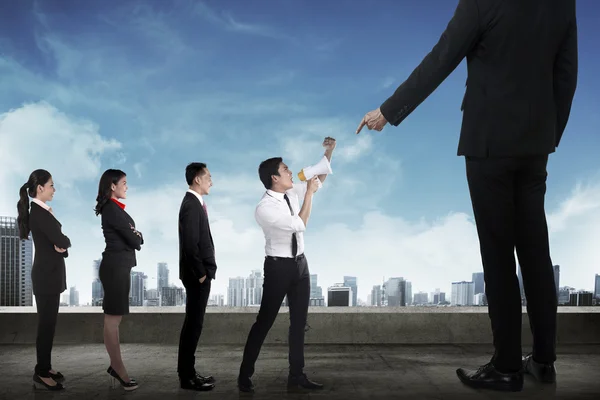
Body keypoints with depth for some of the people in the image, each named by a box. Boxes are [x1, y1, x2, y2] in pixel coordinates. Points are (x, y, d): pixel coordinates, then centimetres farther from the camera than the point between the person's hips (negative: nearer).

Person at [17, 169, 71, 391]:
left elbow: (58, 242, 9)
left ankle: (45, 367, 24)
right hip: (46, 275, -9)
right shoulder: (39, 213, -19)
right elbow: (62, 241, -23)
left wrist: (61, 244, -11)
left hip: (50, 273, 9)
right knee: (46, 324, -3)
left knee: (48, 323, 15)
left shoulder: (42, 211, 11)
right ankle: (41, 375, 5)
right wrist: (65, 243, -2)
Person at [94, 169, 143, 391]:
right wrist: (138, 236, 5)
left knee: (116, 317, 13)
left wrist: (135, 236, -7)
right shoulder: (112, 210, -16)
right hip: (116, 267, -10)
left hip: (119, 266, 10)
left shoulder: (114, 208, 14)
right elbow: (135, 240, -15)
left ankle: (115, 366, 21)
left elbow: (131, 237, 13)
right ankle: (119, 370, 1)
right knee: (113, 319, -4)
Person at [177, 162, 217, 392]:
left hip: (200, 273, 10)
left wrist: (204, 272, 13)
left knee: (193, 324, 13)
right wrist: (201, 273, -17)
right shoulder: (191, 205, -17)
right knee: (193, 324, -4)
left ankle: (187, 372, 21)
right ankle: (187, 377, 2)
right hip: (197, 274, -10)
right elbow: (190, 244, -23)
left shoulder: (195, 203, 14)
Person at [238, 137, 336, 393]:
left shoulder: (292, 193, 2)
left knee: (299, 322, 11)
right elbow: (300, 225, -24)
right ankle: (245, 375, 13)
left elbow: (319, 179, 16)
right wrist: (309, 192, -19)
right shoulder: (264, 208, -21)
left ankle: (296, 376, 20)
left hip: (300, 263, 7)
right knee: (265, 321, 0)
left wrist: (329, 151, 4)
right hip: (279, 266, -7)